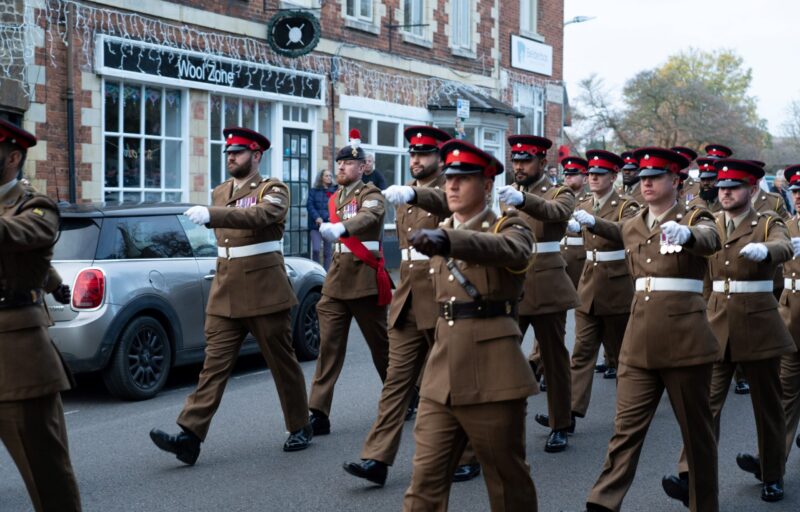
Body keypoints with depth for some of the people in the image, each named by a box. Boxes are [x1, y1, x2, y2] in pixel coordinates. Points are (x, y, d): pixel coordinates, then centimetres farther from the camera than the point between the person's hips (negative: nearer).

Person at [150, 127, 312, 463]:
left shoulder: (273, 190, -6)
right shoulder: (220, 193, 14)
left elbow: (258, 216, -29)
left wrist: (211, 215, -40)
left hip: (265, 293, -5)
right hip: (224, 296, 5)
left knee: (283, 362, 6)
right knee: (214, 363, -3)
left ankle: (300, 427, 22)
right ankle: (190, 435, -10)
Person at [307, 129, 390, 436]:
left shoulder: (370, 194, -8)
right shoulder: (335, 199, 13)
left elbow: (367, 218, -31)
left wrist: (340, 228, -46)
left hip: (365, 279, -5)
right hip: (336, 278, 5)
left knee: (380, 343, 7)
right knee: (328, 345, -5)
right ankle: (319, 414, -8)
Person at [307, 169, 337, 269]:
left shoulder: (335, 191, 11)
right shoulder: (314, 191, 8)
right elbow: (310, 205, -2)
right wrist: (317, 217, -16)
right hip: (316, 224, -2)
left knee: (328, 252, 4)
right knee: (316, 249, -15)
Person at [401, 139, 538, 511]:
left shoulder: (509, 226, -7)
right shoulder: (441, 230, 12)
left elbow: (509, 249, -30)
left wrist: (447, 240, -44)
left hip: (492, 376, -5)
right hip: (440, 377, 5)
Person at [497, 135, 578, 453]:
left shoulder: (560, 194, -2)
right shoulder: (508, 194, 13)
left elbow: (556, 212, -26)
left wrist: (522, 199, -45)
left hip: (546, 287, -4)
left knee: (554, 357, 5)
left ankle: (560, 425, 17)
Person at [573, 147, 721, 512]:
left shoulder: (695, 218, -3)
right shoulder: (634, 225, 13)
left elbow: (710, 241, -27)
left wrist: (686, 234, -50)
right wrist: (592, 223, 20)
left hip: (684, 339, -4)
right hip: (640, 340, 4)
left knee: (695, 428, 7)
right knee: (627, 426, 0)